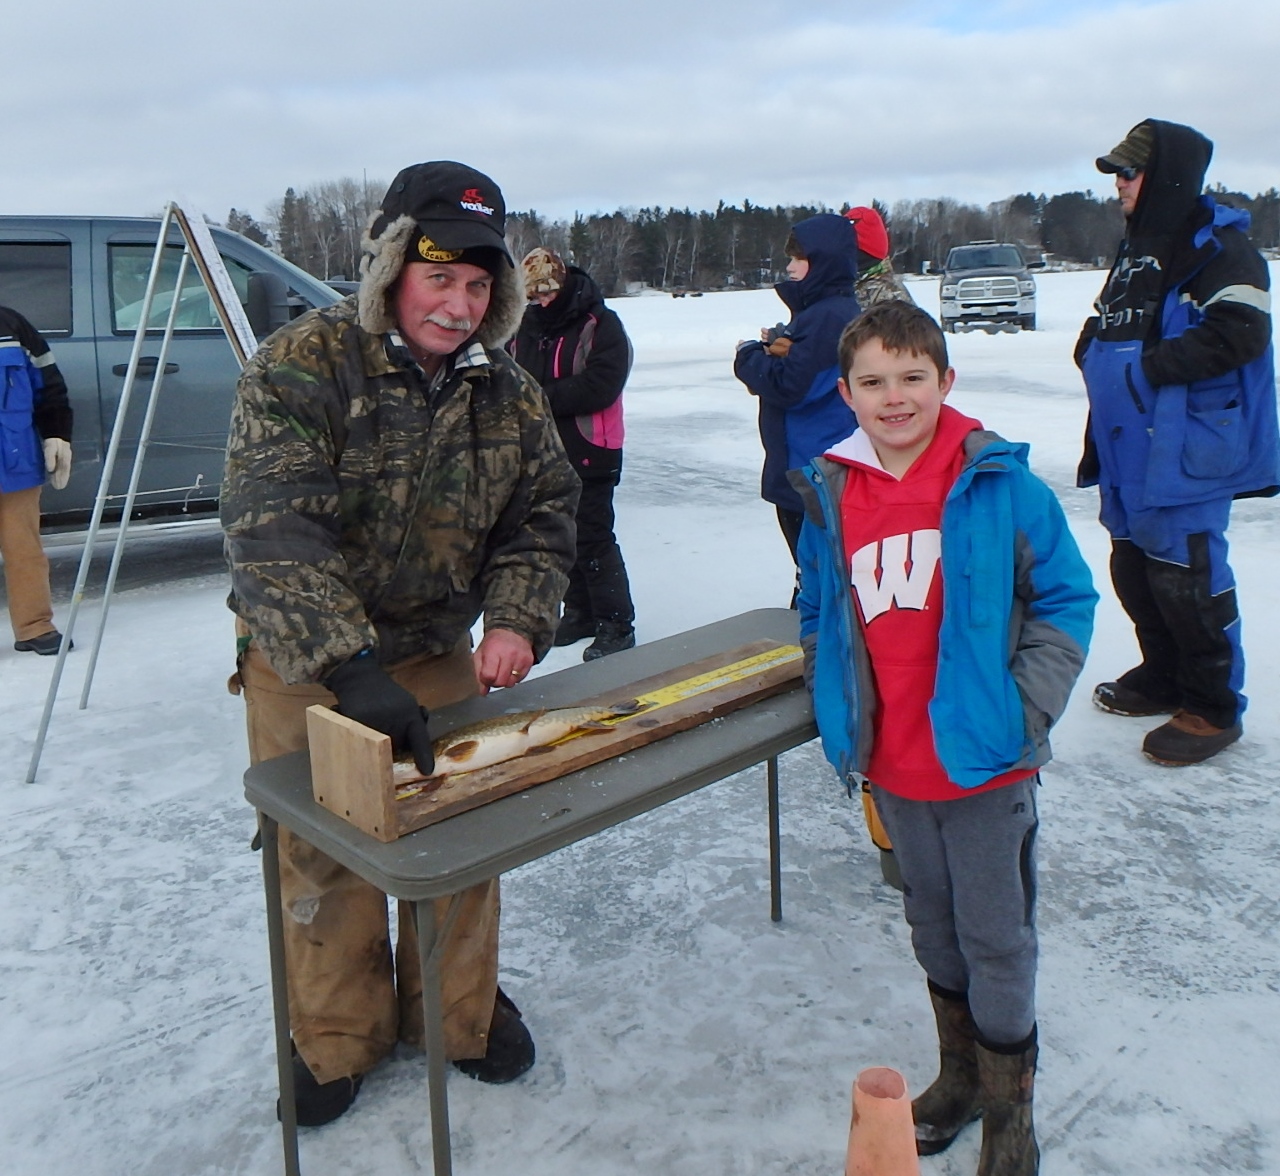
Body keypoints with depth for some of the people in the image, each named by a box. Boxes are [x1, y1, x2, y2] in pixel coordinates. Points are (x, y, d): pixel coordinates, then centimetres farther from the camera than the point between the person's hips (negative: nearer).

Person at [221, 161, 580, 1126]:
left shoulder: (505, 390, -4)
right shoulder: (303, 365, -20)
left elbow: (544, 515, 2)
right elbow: (270, 530, -30)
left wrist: (517, 622, -16)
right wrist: (350, 665, -40)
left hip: (440, 654, 4)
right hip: (304, 663, -3)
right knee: (323, 854, 9)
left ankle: (461, 1011, 36)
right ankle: (340, 1038, 33)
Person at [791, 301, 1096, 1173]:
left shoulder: (998, 484, -10)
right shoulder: (830, 496, 1)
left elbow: (1067, 599, -5)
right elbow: (817, 614, 14)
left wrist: (1023, 707, -12)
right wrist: (835, 710, 5)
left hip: (986, 763, -4)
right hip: (892, 769, 4)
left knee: (997, 938, 9)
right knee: (933, 927, 21)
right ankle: (959, 1074, 43)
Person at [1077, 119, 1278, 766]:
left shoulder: (1217, 247, -11)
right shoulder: (1135, 250, 18)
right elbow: (1104, 325, 26)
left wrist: (1147, 366, -21)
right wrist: (1095, 350, 4)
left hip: (1187, 451, -9)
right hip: (1128, 449, 10)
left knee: (1185, 573, -6)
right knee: (1133, 566, 16)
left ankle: (1212, 708, 9)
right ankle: (1163, 678, 34)